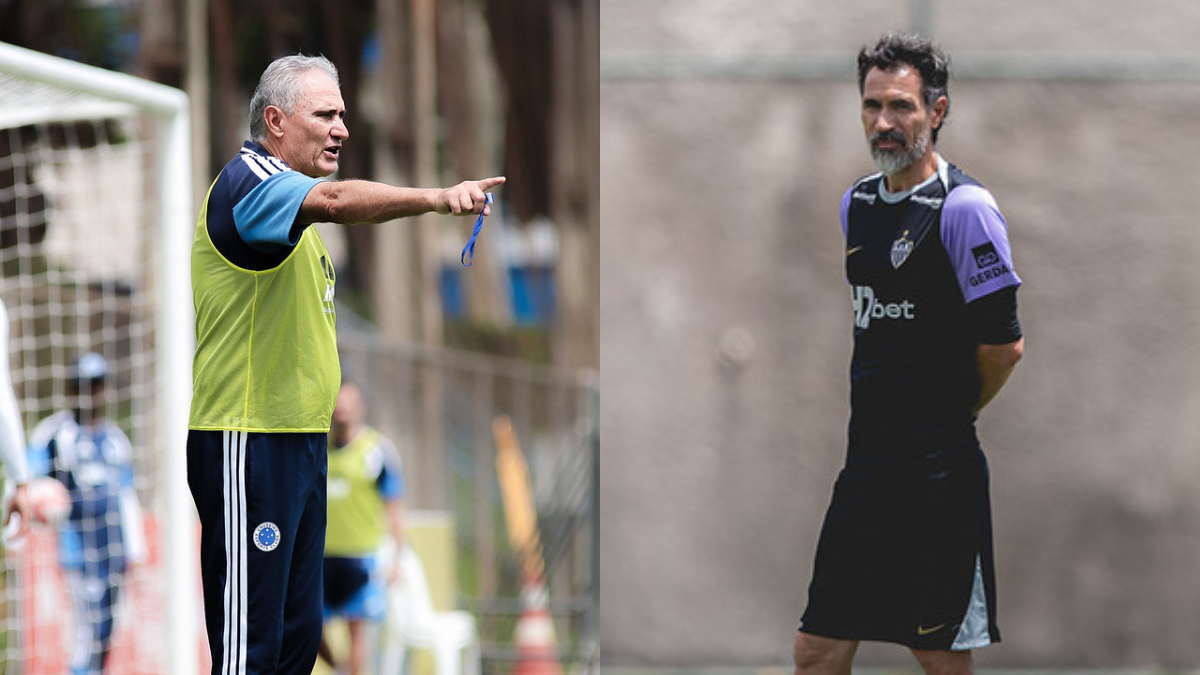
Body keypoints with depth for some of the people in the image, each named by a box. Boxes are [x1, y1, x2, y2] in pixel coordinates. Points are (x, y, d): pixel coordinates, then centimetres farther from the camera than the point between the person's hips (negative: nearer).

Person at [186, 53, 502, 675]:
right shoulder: (248, 180, -13)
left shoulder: (290, 205, 21)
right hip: (248, 443, -10)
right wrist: (435, 198, -47)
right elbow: (334, 200, -34)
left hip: (300, 438, 10)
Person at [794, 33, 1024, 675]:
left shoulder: (963, 207, -12)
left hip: (938, 476, -8)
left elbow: (1004, 344, -13)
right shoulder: (857, 202, 13)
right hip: (866, 465, 8)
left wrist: (953, 412, 2)